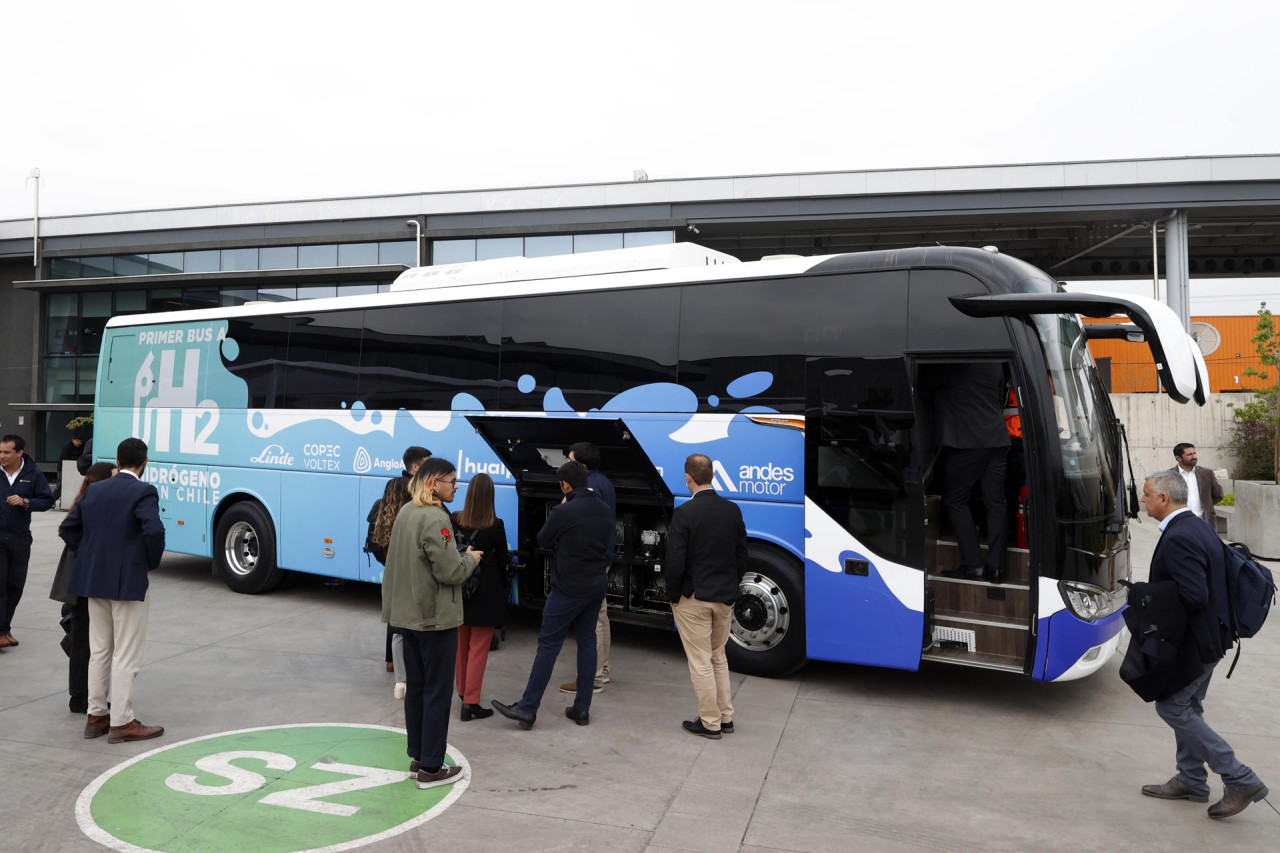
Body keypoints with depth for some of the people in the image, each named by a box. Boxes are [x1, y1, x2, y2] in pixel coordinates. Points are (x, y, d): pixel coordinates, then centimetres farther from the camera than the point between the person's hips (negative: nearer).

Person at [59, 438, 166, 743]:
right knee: (126, 655, 1)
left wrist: (92, 556, 16)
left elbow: (67, 529, 12)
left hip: (94, 581, 7)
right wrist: (152, 563, -10)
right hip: (129, 582, -7)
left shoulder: (94, 490, 8)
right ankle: (121, 723, 7)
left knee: (99, 651, 16)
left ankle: (96, 716, 24)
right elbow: (154, 531, -26)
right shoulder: (143, 492, -14)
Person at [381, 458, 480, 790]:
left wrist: (458, 556, 14)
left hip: (408, 614, 9)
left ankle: (417, 756, 27)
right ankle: (431, 768, 8)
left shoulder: (405, 512, 8)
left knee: (416, 687, 16)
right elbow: (450, 572, -22)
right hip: (436, 618, -9)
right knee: (437, 692, 1)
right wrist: (470, 559, -3)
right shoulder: (435, 519, -21)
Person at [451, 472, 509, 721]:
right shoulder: (495, 525, -15)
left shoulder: (455, 521, -7)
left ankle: (463, 692, 35)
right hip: (486, 592, -4)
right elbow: (503, 560, -5)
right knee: (479, 648, 2)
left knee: (462, 645, 20)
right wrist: (502, 588, 11)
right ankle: (470, 703, 1)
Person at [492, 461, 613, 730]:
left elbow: (542, 541, -3)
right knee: (587, 642, 12)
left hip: (568, 589, -7)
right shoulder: (606, 512, 4)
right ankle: (582, 709, 17)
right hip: (596, 587, 7)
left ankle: (527, 709, 5)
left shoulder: (563, 513, -18)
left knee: (548, 645, -1)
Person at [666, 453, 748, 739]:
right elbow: (741, 555, 6)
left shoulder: (684, 513, -17)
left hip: (693, 599, -6)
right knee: (718, 657, 20)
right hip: (725, 598, 6)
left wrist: (673, 596, -3)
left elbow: (675, 561, -17)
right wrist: (731, 587, 16)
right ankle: (725, 717, 27)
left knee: (701, 662, 5)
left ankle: (710, 722, 14)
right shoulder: (732, 510, 0)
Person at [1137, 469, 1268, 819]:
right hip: (1208, 636, 10)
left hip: (1192, 642, -10)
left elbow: (1194, 596, -31)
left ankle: (1241, 780, 6)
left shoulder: (1177, 538, -25)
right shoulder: (1198, 527, 7)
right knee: (1187, 706, 18)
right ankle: (1191, 781, 30)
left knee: (1172, 707, 1)